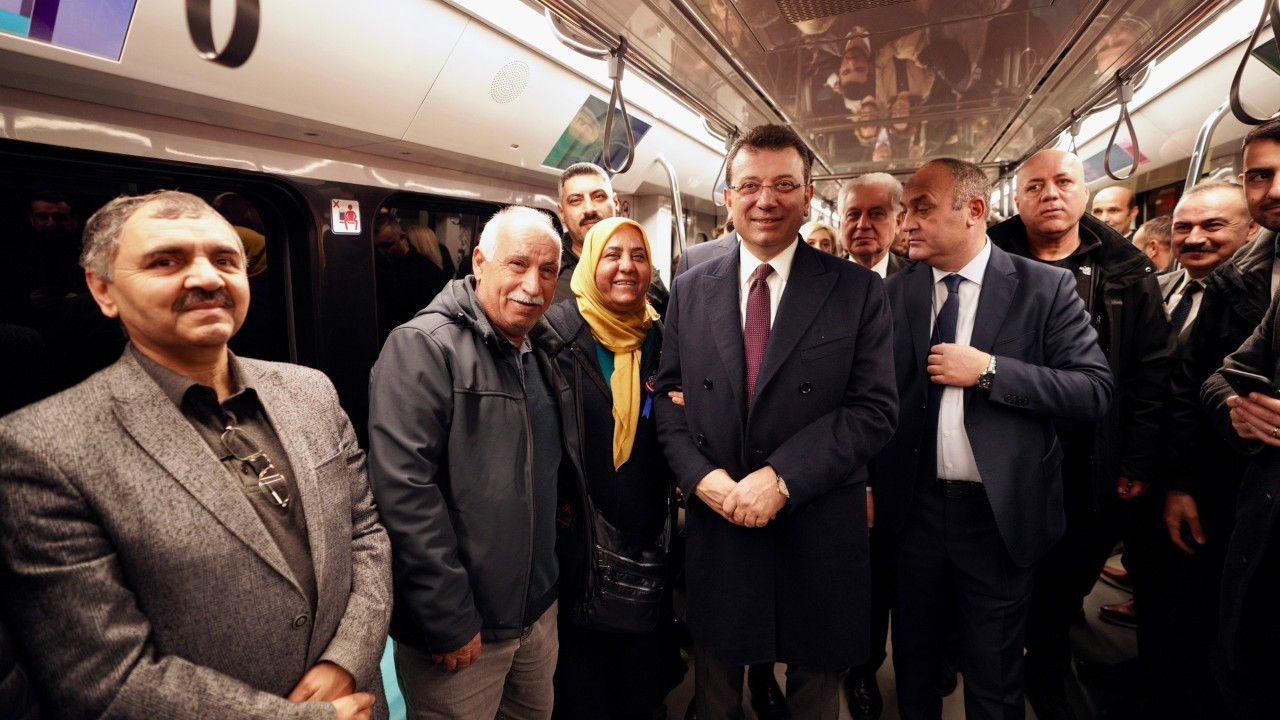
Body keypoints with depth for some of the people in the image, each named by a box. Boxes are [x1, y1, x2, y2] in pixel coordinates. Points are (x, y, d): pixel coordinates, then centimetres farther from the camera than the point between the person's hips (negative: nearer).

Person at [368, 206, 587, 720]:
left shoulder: (542, 350, 8)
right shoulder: (423, 346, -17)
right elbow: (403, 491, -23)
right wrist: (449, 621, -20)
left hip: (540, 609, 7)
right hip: (459, 628, -7)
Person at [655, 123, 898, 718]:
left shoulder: (857, 290, -5)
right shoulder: (690, 289, 2)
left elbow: (875, 407, -11)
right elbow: (668, 395, 3)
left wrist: (781, 476, -20)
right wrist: (701, 475, -13)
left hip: (818, 530, -1)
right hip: (715, 523, 2)